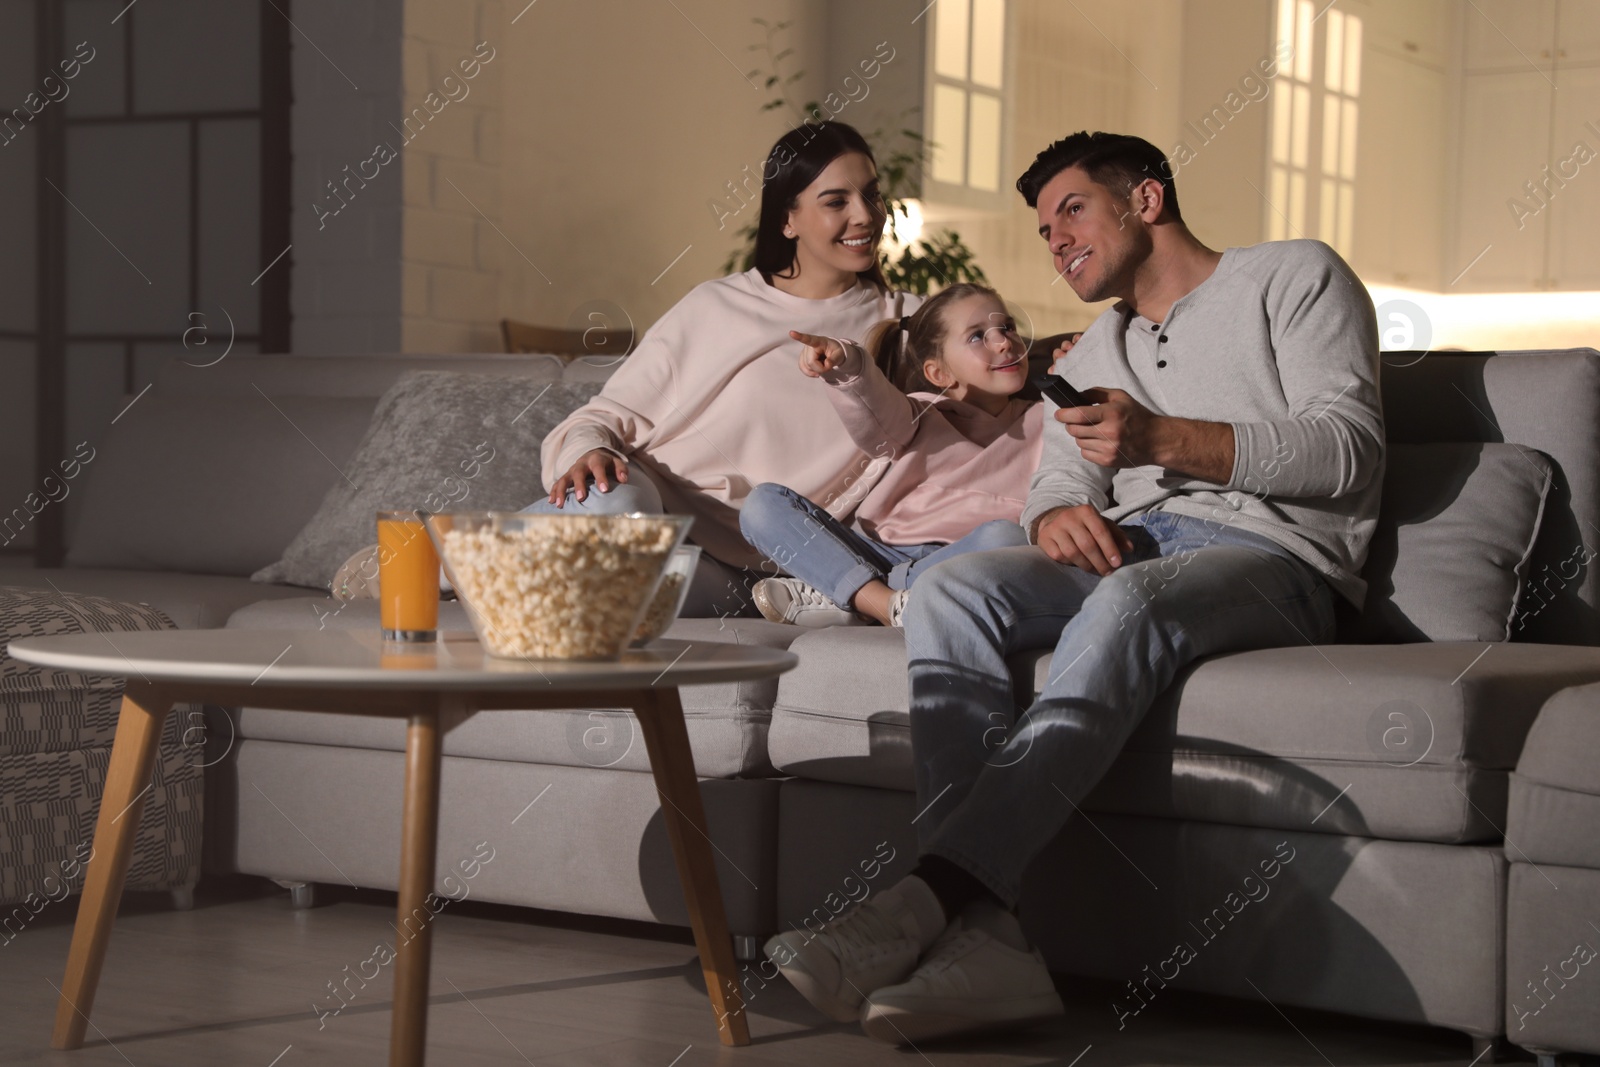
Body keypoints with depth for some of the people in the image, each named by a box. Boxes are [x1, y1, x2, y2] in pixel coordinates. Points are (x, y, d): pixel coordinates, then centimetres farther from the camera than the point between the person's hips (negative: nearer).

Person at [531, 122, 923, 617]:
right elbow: (612, 413, 8)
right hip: (644, 503, 0)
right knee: (612, 504, -39)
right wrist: (588, 450, -14)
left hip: (732, 576, 0)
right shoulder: (713, 308, 10)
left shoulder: (906, 326, 15)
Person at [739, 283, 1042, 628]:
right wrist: (847, 367, -26)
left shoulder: (1039, 423, 20)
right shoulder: (920, 418, 20)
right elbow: (874, 419, -4)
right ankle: (880, 600, -27)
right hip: (883, 556, 2)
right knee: (764, 502, -9)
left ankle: (834, 594, -27)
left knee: (1004, 538, -36)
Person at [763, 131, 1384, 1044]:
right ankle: (982, 933, -42)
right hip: (1126, 549, 6)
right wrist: (1057, 516, -9)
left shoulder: (1296, 275, 12)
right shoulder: (1094, 354, 33)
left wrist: (1163, 440, -13)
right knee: (951, 590, -26)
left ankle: (925, 900, -51)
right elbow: (1058, 479, 18)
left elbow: (1350, 453, -3)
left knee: (1127, 603, -39)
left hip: (1270, 555, -5)